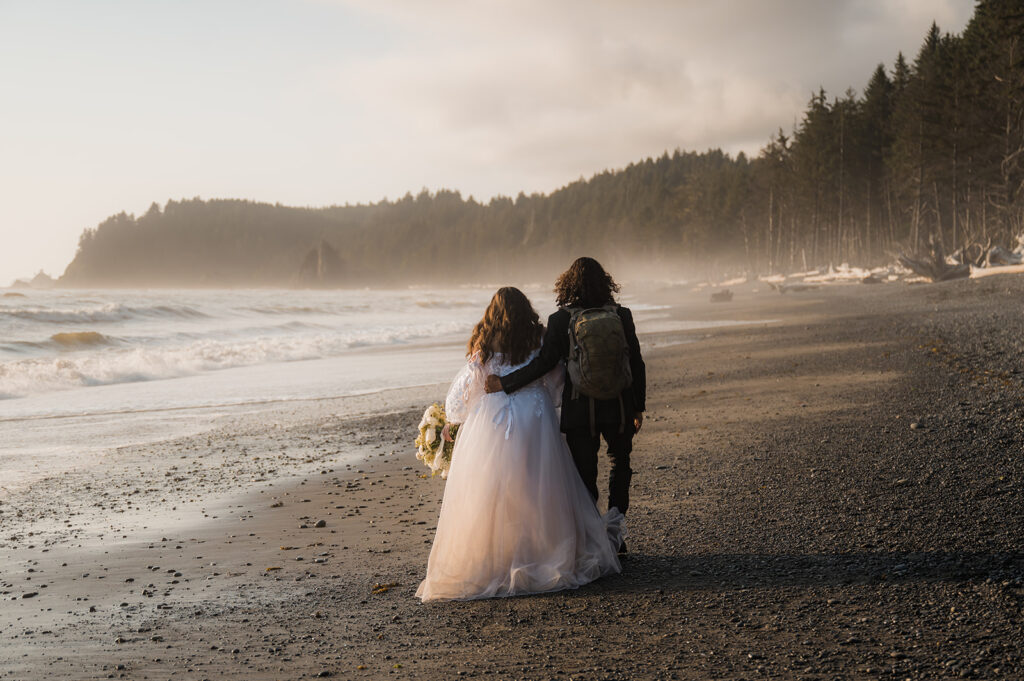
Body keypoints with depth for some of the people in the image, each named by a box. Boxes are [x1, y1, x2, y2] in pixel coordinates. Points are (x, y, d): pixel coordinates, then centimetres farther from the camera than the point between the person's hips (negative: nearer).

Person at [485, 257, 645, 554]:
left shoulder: (561, 320, -10)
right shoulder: (621, 316, -2)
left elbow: (544, 362, -19)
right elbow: (636, 365, 0)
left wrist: (504, 383, -15)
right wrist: (639, 407, 10)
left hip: (580, 412, -2)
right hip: (618, 408, 2)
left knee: (585, 476, 8)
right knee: (620, 463, 24)